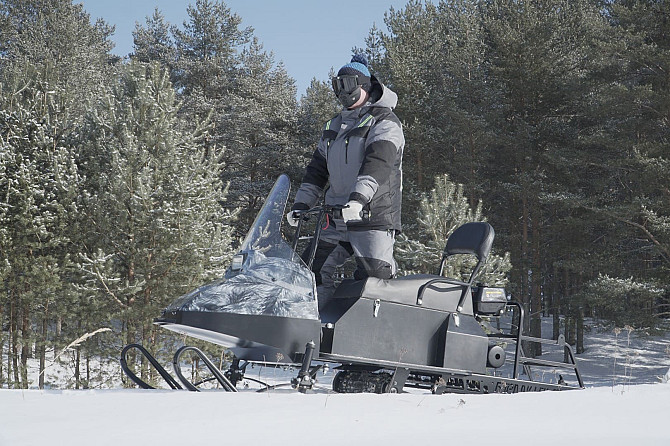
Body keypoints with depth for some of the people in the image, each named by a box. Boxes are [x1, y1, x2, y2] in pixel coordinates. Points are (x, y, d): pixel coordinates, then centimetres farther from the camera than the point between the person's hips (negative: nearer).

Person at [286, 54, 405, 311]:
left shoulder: (384, 123, -4)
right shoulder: (333, 128, 21)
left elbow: (378, 164, -21)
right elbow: (316, 169, 22)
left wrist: (359, 198, -35)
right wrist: (301, 204, 9)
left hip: (373, 219, -7)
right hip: (336, 220, 7)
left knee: (373, 278, -11)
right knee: (317, 273, 2)